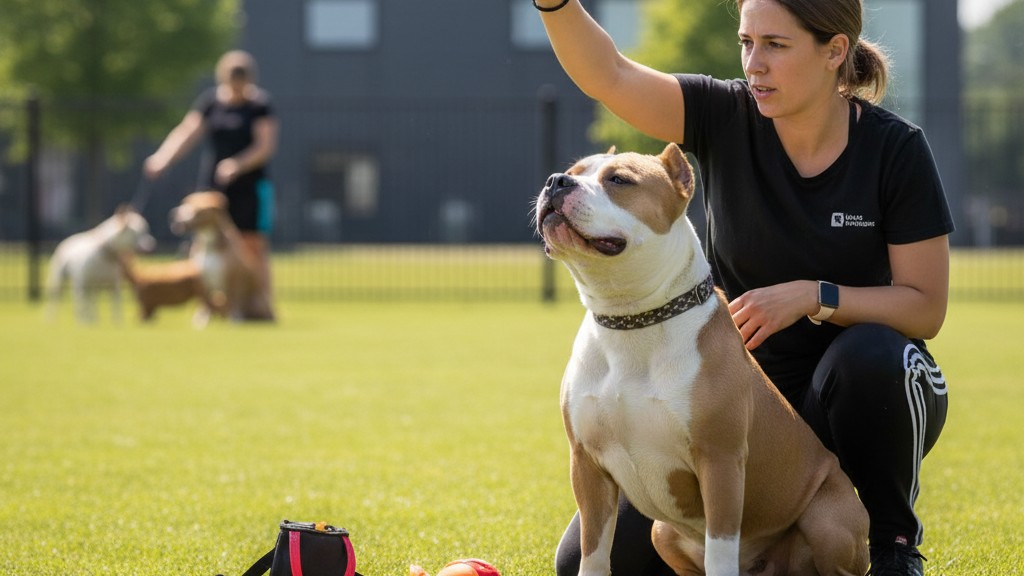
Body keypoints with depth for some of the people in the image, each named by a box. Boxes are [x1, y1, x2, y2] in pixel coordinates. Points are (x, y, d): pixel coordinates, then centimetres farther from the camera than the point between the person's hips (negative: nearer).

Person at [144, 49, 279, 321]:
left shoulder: (260, 104, -5)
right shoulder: (210, 100, 5)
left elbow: (266, 145, -12)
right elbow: (186, 132, -3)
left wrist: (238, 164, -26)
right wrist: (161, 159, -19)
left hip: (249, 186, -3)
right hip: (213, 185, 4)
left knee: (254, 246, -5)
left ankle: (263, 304, -1)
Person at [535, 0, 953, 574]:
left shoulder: (895, 149, -12)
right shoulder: (726, 119, -8)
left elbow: (926, 308, -13)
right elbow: (607, 75, -23)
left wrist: (813, 296, -27)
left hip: (867, 397, -2)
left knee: (868, 353, -40)